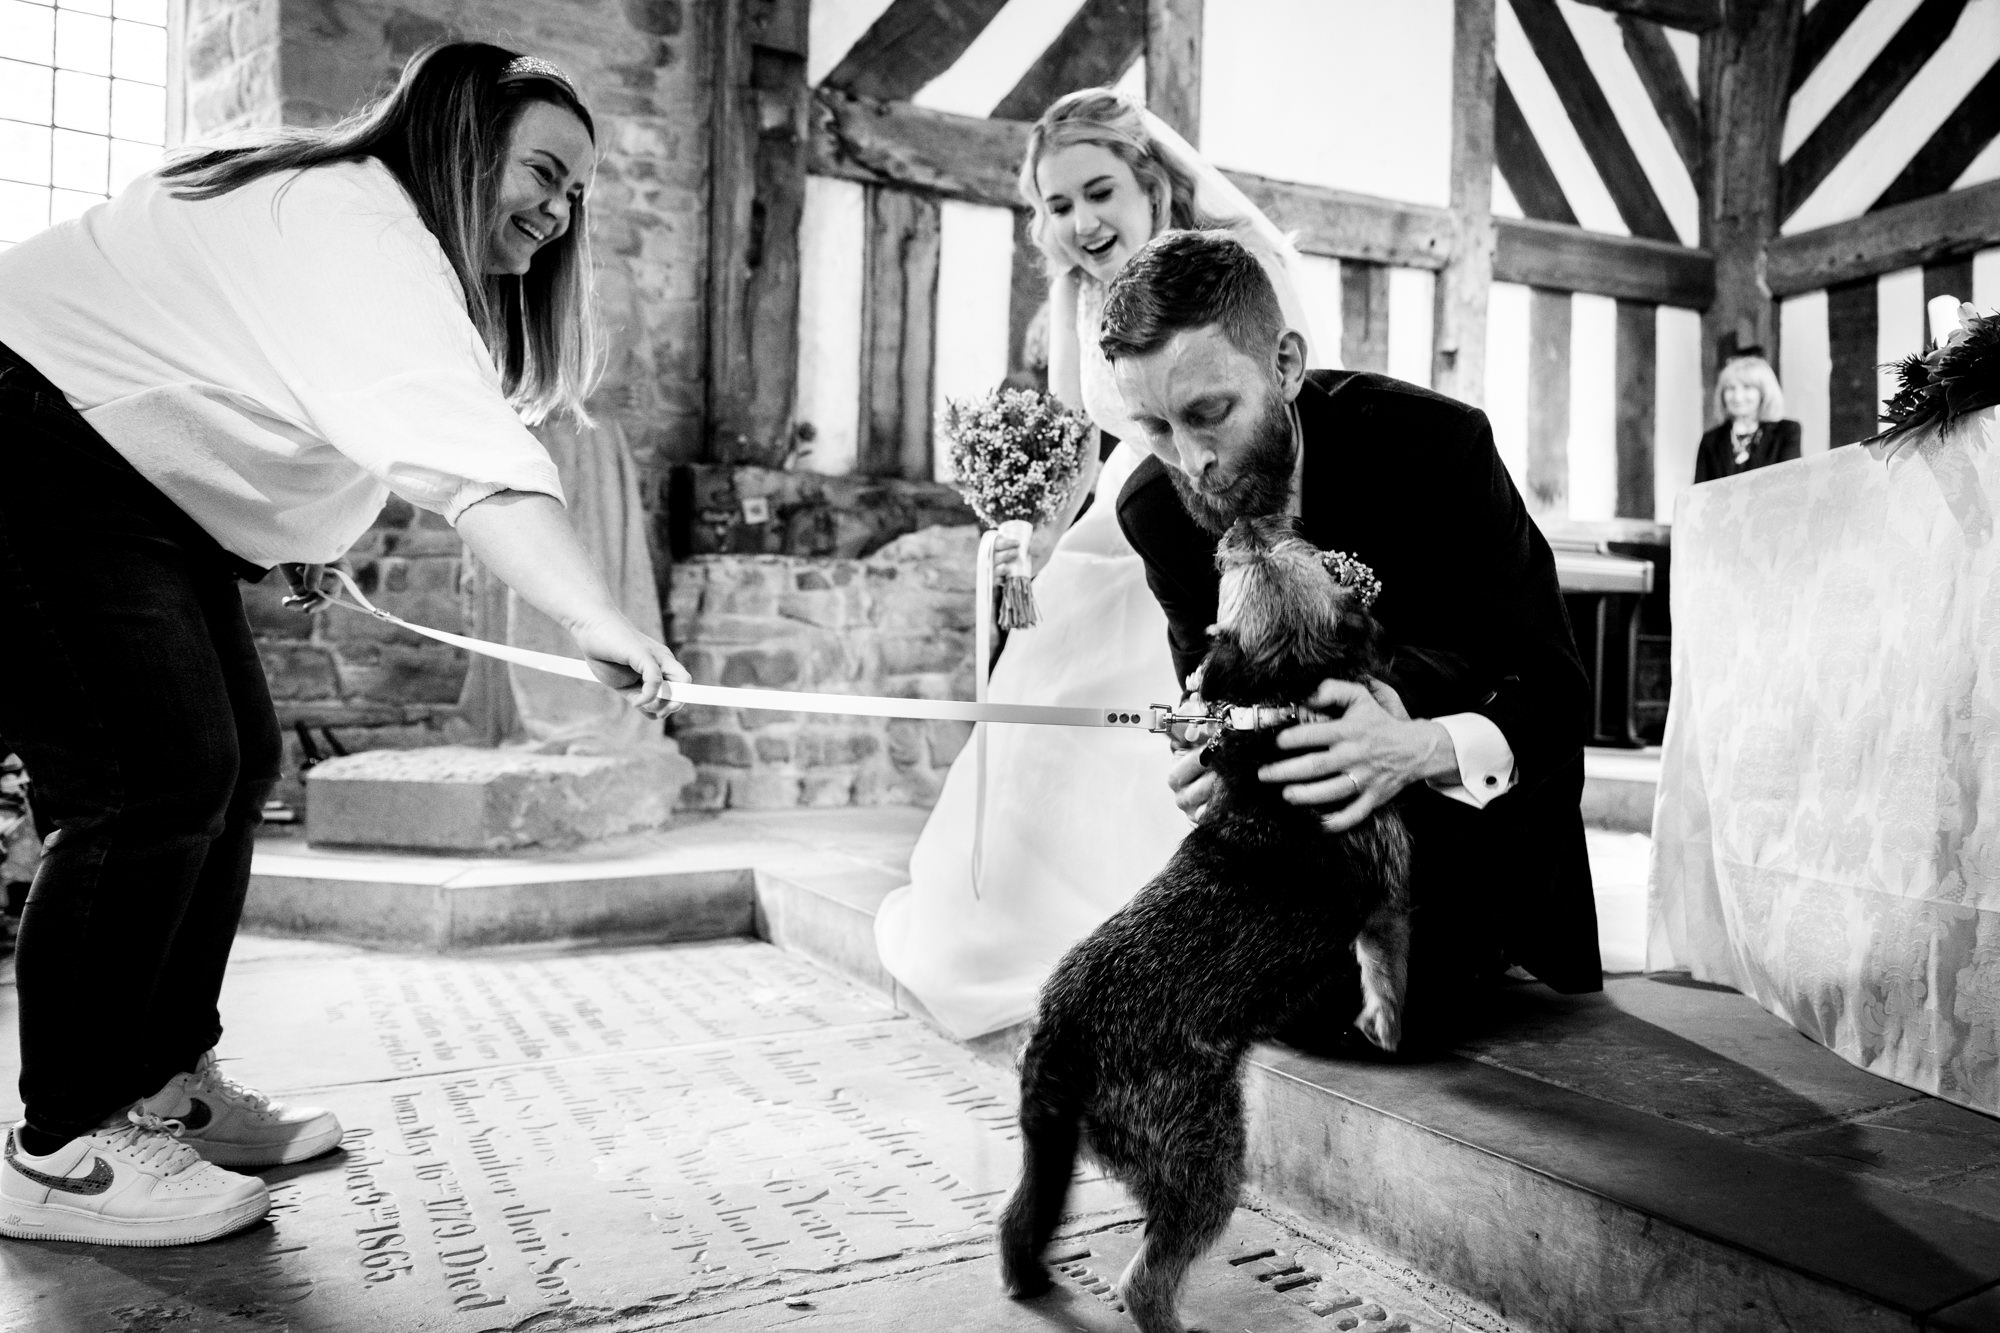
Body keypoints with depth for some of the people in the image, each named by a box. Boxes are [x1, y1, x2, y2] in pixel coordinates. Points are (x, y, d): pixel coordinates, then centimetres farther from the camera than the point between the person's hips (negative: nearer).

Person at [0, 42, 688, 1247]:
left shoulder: (380, 238, 10)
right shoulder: (356, 228, -24)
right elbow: (468, 460, -38)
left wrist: (291, 539, 3)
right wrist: (600, 623, -45)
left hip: (139, 490, 10)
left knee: (237, 765, 5)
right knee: (154, 778, -16)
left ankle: (163, 1085, 16)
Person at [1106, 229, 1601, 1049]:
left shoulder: (1433, 444, -27)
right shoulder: (1155, 508, -14)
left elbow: (1556, 697, -25)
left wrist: (1421, 749, -48)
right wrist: (1213, 762, -32)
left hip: (1481, 796, -3)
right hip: (1317, 813, 4)